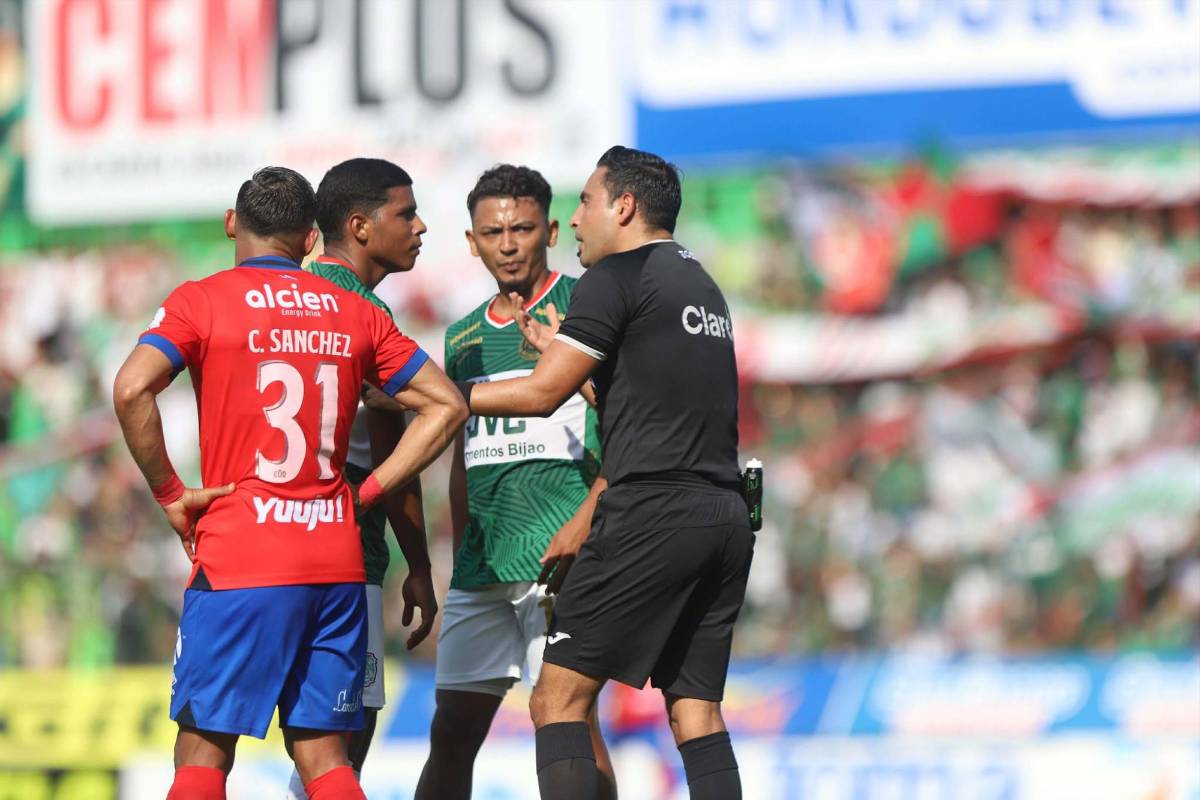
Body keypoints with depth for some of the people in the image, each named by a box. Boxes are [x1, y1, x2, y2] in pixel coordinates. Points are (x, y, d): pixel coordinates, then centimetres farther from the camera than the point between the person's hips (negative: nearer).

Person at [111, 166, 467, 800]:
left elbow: (131, 388, -17)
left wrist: (169, 494, -6)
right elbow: (445, 407, 12)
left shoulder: (200, 301, -1)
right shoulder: (356, 314, 11)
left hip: (238, 562, -4)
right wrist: (365, 493, 11)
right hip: (337, 561, 4)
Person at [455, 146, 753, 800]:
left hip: (652, 516, -8)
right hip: (726, 518, 8)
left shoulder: (618, 276, -3)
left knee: (558, 698, -5)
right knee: (696, 710, 7)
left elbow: (541, 392, -7)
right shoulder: (701, 285, 22)